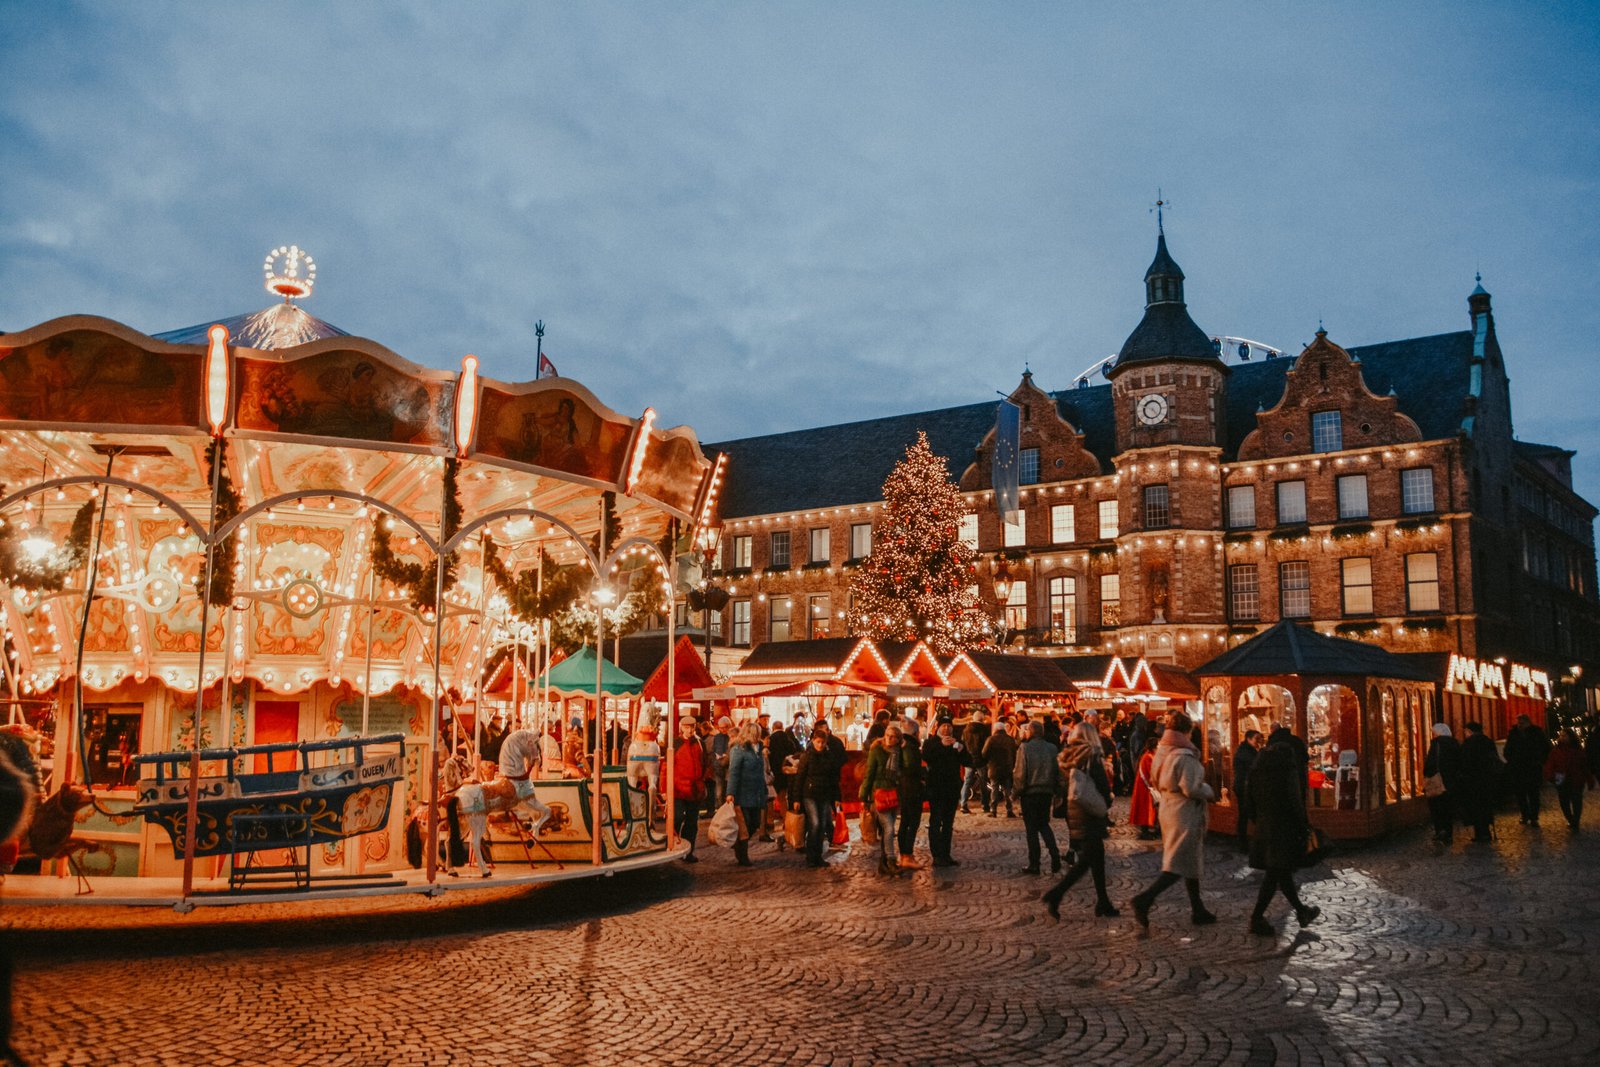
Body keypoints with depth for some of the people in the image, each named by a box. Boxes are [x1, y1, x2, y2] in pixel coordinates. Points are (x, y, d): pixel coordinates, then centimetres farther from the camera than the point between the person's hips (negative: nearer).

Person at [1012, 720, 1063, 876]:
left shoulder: (1025, 748, -13)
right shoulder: (1052, 748, 0)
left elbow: (1020, 773, -13)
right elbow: (1058, 772, 2)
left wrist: (1016, 791, 0)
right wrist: (1056, 792, 11)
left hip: (1030, 793, -4)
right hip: (1047, 793, 4)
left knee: (1032, 828, 6)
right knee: (1044, 825, 19)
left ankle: (1034, 864, 9)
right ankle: (1055, 856, 4)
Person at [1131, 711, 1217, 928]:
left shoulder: (1162, 753, 7)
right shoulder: (1185, 756, -19)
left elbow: (1158, 782, 15)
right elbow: (1191, 788, -21)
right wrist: (1208, 792, -4)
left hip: (1168, 810, 9)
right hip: (1185, 814, -9)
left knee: (1191, 862, 18)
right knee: (1179, 865, -6)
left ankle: (1197, 910, 25)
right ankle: (1144, 899, -18)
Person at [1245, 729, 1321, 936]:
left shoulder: (1258, 766, 7)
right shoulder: (1288, 767, -13)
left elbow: (1249, 797, 9)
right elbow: (1295, 800, -16)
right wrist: (1303, 825, -6)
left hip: (1264, 826, 7)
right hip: (1283, 826, -7)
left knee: (1282, 871, 16)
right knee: (1275, 872, -1)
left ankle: (1301, 911, 29)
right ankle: (1257, 918, 0)